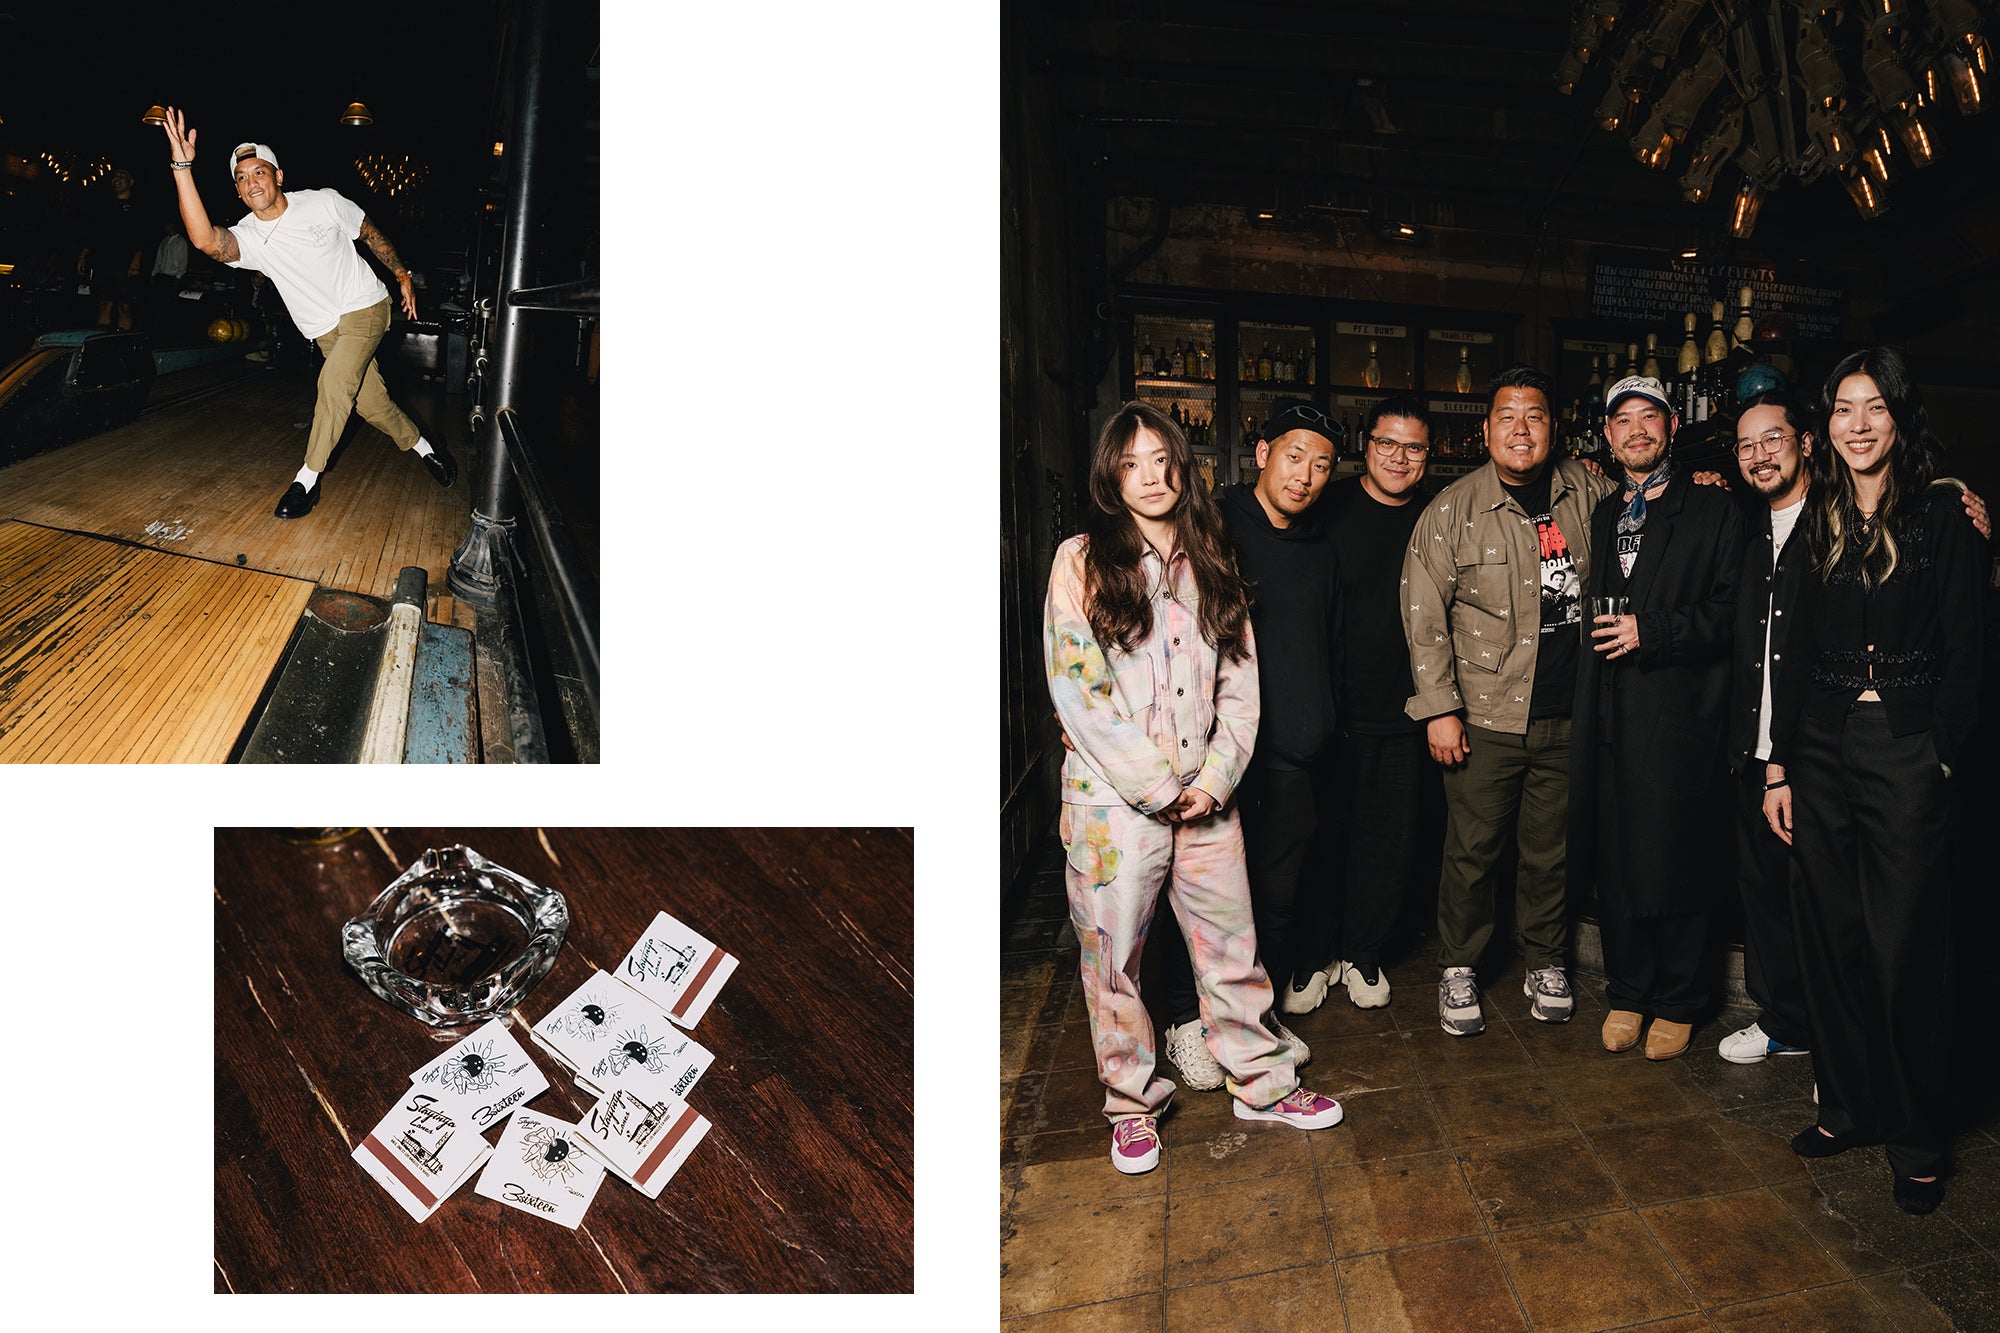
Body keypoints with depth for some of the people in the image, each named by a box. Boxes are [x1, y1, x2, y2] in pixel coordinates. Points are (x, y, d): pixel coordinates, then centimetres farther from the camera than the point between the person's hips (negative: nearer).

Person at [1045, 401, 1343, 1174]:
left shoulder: (1211, 564, 11)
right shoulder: (1082, 561, -3)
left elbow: (1240, 683, 9)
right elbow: (1076, 690, -9)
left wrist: (1215, 778, -5)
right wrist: (1158, 787, -10)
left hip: (1205, 798, 3)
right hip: (1112, 799, -3)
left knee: (1233, 948, 11)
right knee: (1114, 959, 7)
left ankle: (1260, 1084, 31)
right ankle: (1133, 1104, 26)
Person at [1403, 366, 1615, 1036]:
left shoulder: (1586, 490, 6)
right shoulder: (1452, 509, -5)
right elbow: (1424, 615, -6)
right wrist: (1439, 708, -10)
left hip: (1566, 717, 3)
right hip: (1485, 717, -3)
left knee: (1552, 849, 14)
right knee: (1473, 850, 4)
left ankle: (1546, 963, 33)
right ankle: (1459, 968, 23)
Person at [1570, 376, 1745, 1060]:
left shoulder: (1713, 510, 3)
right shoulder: (1601, 516, 19)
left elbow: (1731, 610, -6)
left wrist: (1651, 630, -14)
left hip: (1680, 713, -4)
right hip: (1610, 715, 4)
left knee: (1675, 859, 1)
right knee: (1614, 857, 7)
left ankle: (1677, 1003, 18)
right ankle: (1627, 992, 22)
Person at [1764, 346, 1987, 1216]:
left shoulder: (1943, 515, -2)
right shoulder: (1817, 523, 11)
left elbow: (1965, 651, -4)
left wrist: (1942, 756, -12)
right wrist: (1779, 766, 8)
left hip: (1907, 751, -4)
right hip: (1822, 746, 5)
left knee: (1904, 949, 0)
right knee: (1831, 938, 10)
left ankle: (1915, 1141, 16)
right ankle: (1848, 1105, 26)